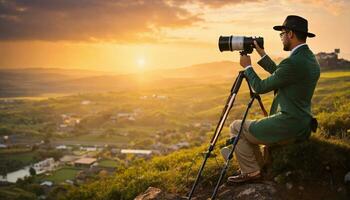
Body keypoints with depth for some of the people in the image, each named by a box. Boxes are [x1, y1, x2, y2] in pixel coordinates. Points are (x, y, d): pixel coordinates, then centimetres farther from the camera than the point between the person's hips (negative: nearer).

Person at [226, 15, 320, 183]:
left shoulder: (293, 62, -23)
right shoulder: (310, 59, 8)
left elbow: (260, 87, -14)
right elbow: (279, 75, 20)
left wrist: (247, 67, 1)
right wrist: (262, 55, 19)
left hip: (287, 126, -10)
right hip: (301, 124, 10)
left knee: (236, 127, 5)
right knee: (249, 128, 25)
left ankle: (250, 171, 11)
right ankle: (259, 168, 28)